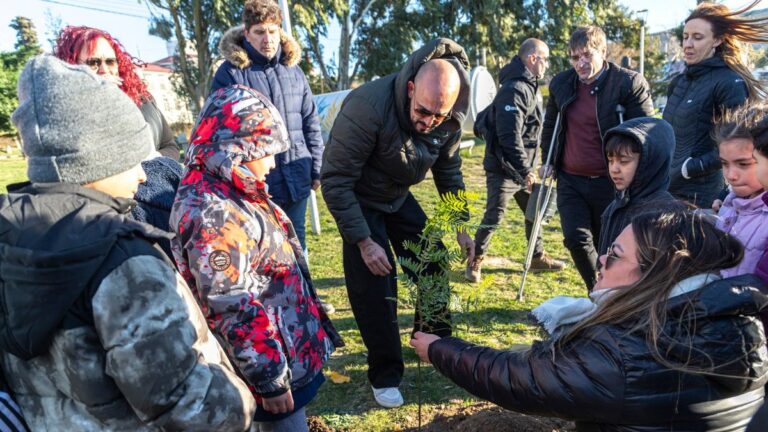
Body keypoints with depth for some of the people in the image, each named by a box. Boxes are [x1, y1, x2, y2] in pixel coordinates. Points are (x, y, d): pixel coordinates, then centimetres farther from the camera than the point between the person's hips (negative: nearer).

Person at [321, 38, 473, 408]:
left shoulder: (449, 119, -17)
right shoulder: (368, 107, -36)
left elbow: (449, 173, 1)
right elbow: (336, 181, -31)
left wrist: (460, 227, -2)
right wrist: (363, 242, -30)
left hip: (398, 196, 6)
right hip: (359, 200, -5)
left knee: (432, 262, 5)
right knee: (373, 283, -9)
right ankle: (384, 375, 9)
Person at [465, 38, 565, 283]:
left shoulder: (531, 86, 13)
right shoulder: (514, 90, -20)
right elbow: (510, 136, -27)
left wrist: (528, 167, 18)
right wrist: (525, 169, -26)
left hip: (522, 167, 10)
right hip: (504, 168, -10)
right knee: (494, 217, -4)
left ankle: (537, 257, 32)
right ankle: (475, 262, 12)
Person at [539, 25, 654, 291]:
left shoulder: (629, 83, -9)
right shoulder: (560, 84, 6)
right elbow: (550, 125, 20)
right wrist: (548, 161, 15)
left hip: (611, 182, -3)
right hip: (570, 180, 4)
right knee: (576, 238, -7)